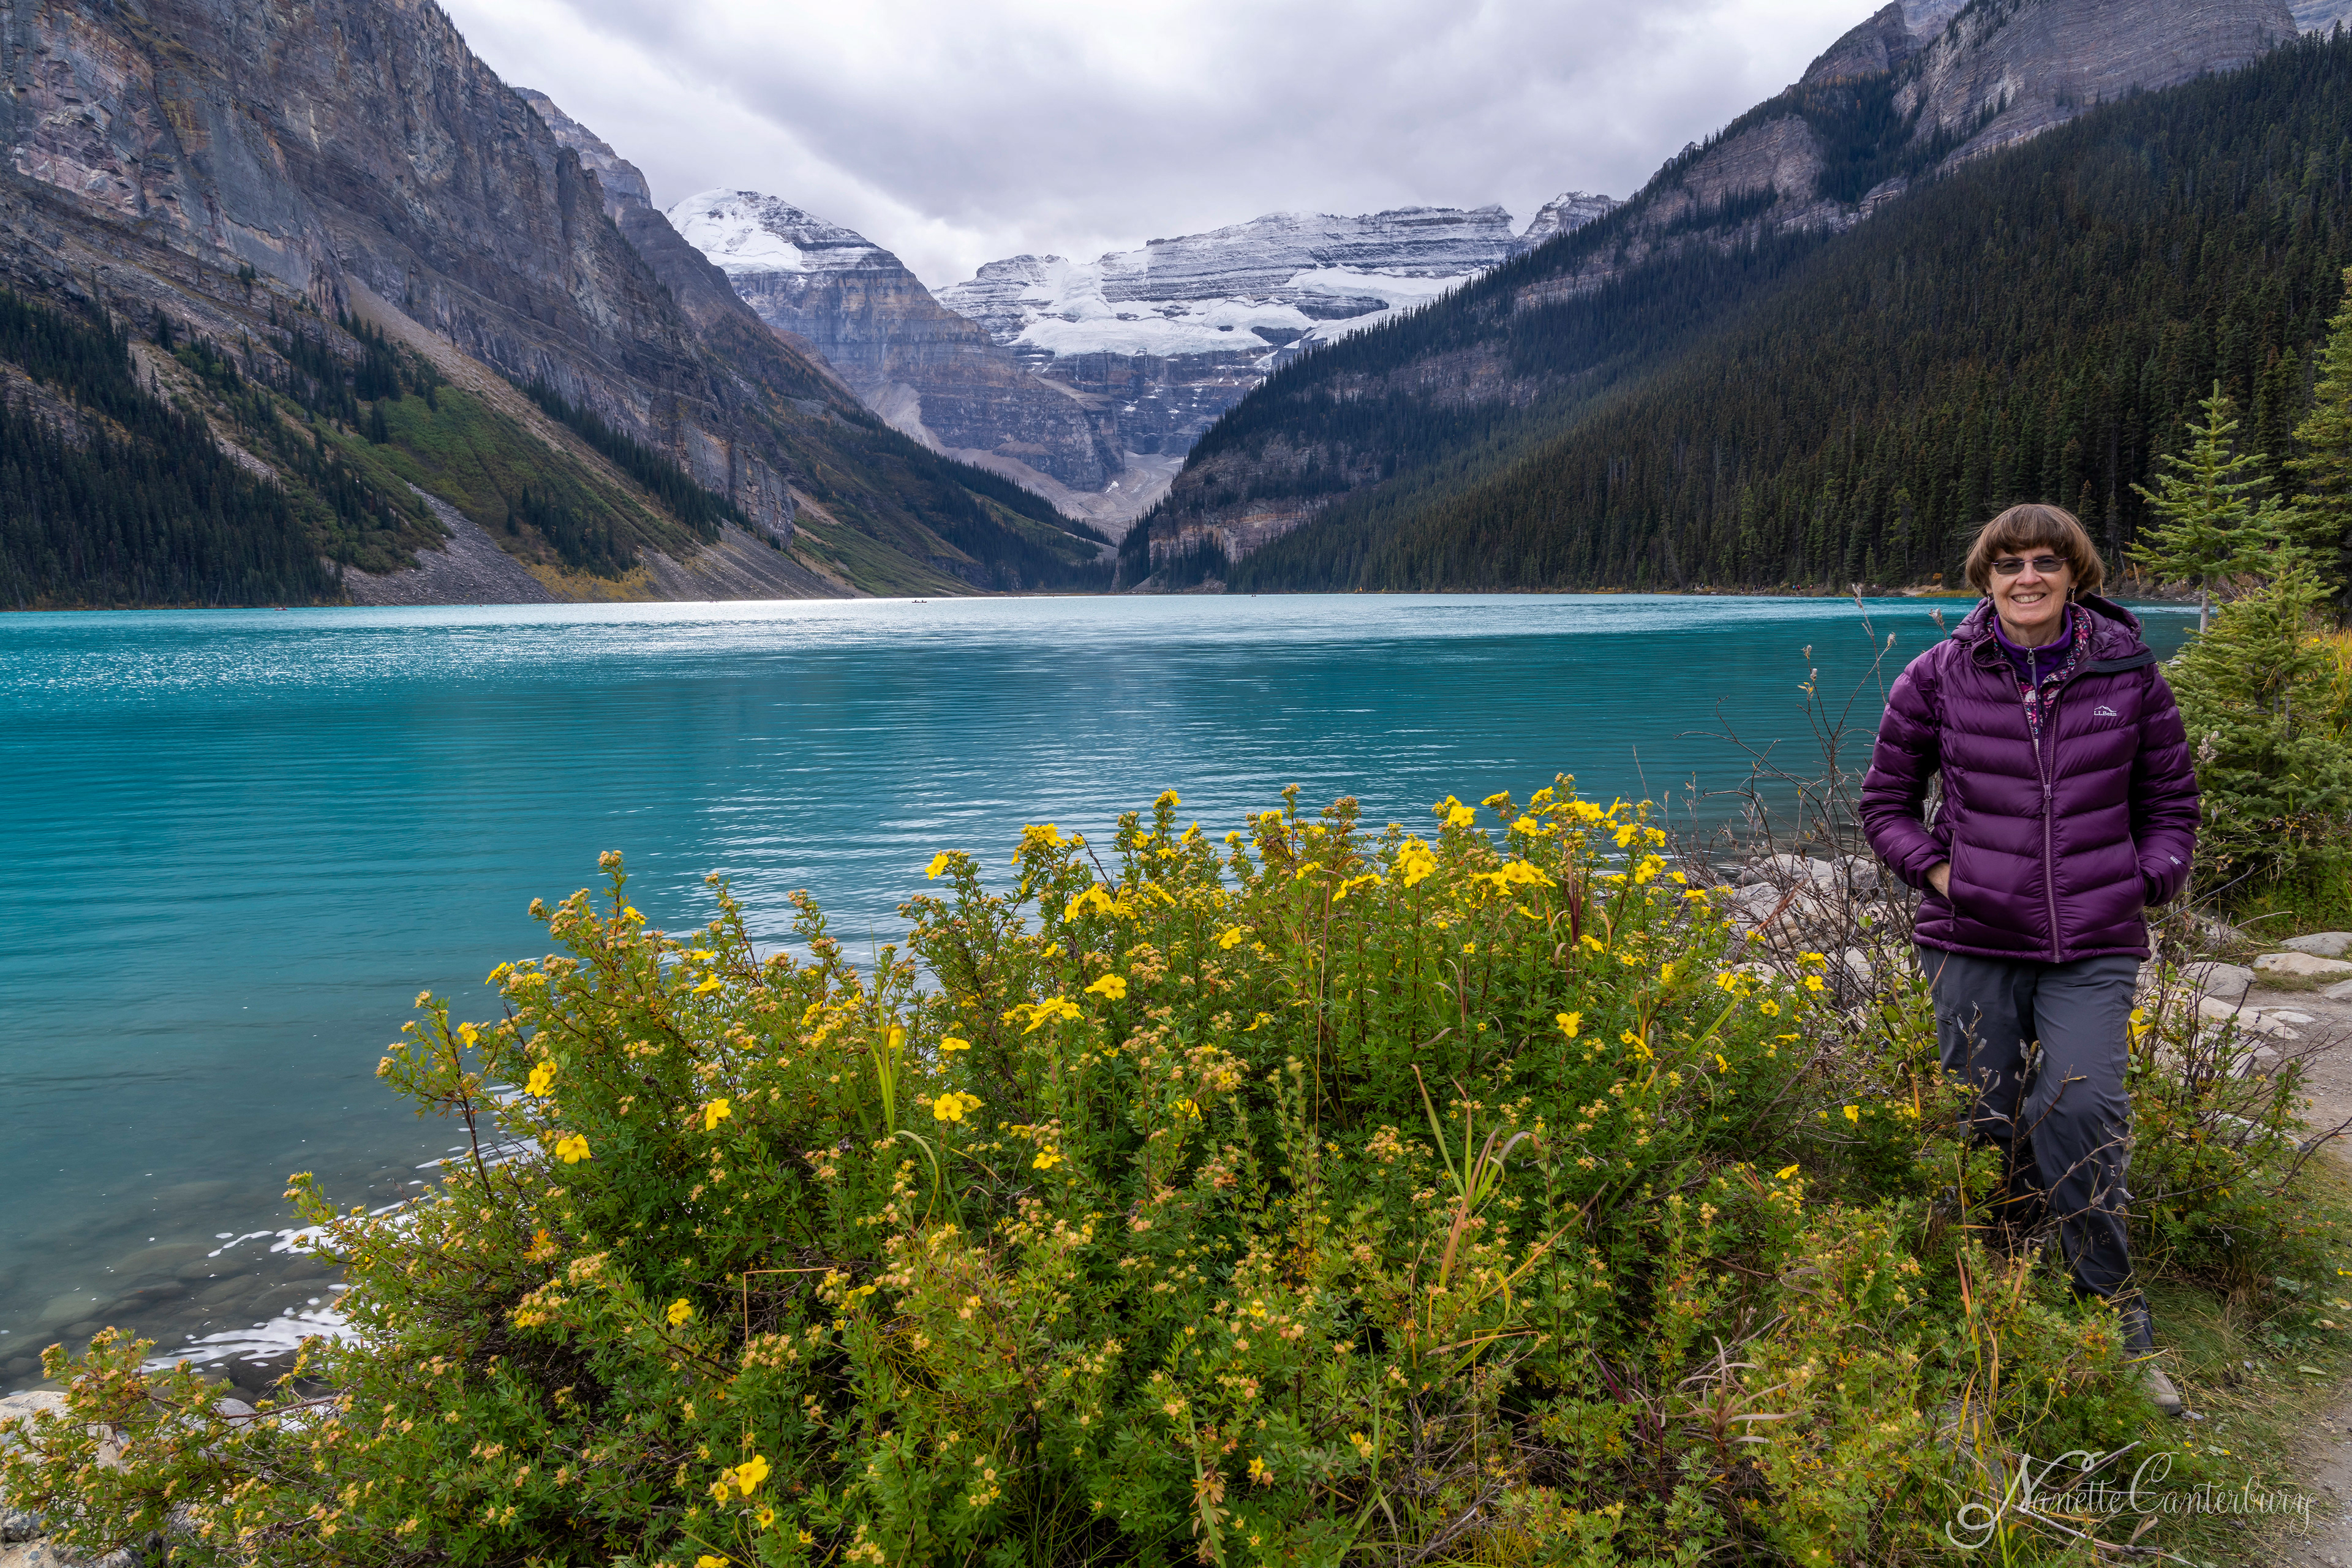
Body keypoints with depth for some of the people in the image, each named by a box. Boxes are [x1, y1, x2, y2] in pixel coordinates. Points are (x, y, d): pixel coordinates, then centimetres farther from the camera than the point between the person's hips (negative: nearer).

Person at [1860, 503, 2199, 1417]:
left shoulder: (2128, 671, 2)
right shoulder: (1939, 677, 1)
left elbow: (2171, 801, 13)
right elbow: (1885, 801, 10)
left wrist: (2145, 884, 0)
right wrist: (1938, 871, -3)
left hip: (2094, 946, -1)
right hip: (1975, 943, 1)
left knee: (2081, 1112, -15)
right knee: (1986, 1128, 8)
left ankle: (2117, 1322, 7)